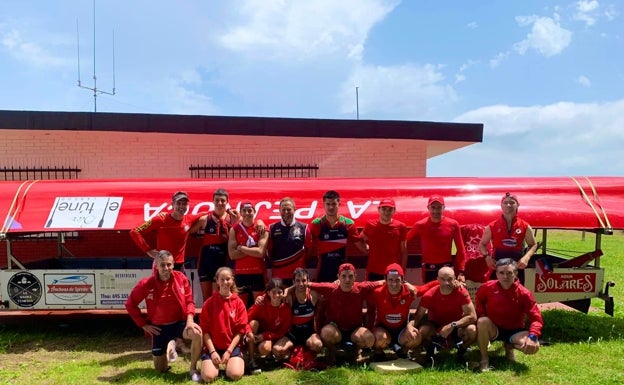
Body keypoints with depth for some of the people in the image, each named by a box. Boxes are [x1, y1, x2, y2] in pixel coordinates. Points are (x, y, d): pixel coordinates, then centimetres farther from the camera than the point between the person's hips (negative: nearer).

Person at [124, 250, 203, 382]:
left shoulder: (181, 278, -11)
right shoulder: (146, 284, -14)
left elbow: (189, 301, -3)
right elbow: (130, 304, -1)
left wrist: (190, 320, -20)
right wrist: (144, 324, -3)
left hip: (180, 323, -1)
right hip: (159, 328, 1)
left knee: (197, 333, -34)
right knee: (160, 369, 9)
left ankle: (193, 369, -10)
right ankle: (170, 347, 43)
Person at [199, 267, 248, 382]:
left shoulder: (238, 302, 0)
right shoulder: (209, 303, -1)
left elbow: (240, 329, -2)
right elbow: (205, 329, -3)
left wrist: (229, 351, -10)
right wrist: (212, 351, -12)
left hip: (232, 346, 0)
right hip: (213, 346, 0)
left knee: (235, 375, -22)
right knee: (208, 376, -21)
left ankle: (235, 360, 11)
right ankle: (216, 362, 12)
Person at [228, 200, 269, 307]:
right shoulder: (234, 230, 4)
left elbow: (261, 252, -13)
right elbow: (232, 254, -7)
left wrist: (241, 248, -8)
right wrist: (253, 249, -11)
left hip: (258, 272, -1)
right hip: (240, 273, 1)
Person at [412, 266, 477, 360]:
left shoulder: (461, 292, -21)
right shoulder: (429, 295, -19)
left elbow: (472, 316, -23)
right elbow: (418, 316, -16)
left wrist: (452, 325, -34)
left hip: (457, 329, 0)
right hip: (436, 328, 0)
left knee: (472, 330, -31)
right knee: (422, 330, -32)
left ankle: (461, 352, 0)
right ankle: (430, 349, 3)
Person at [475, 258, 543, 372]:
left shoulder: (524, 293, -18)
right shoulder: (488, 287, -14)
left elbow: (536, 319, -19)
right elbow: (478, 300, 9)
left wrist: (532, 336, -36)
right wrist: (482, 315, -8)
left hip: (514, 331, 1)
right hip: (493, 329, 0)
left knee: (533, 347, -27)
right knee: (482, 322, -36)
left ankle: (509, 346, 10)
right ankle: (484, 358, -14)